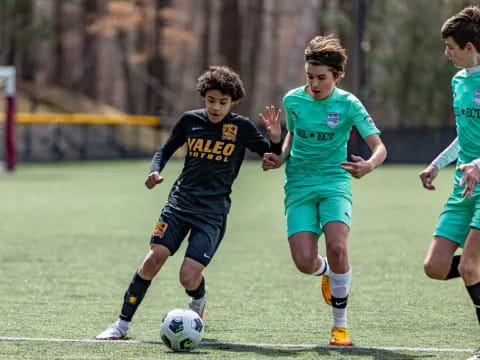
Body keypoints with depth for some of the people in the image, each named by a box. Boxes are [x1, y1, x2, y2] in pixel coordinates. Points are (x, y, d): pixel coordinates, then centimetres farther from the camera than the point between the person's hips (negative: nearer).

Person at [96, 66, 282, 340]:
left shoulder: (242, 127, -3)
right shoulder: (191, 120, 3)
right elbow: (166, 150, 17)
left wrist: (276, 140, -16)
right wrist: (155, 171, -4)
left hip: (213, 212, -2)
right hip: (180, 202, 2)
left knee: (189, 278, -14)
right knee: (153, 259, -13)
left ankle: (198, 300, 24)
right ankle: (123, 323, 0)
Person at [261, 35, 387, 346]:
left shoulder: (348, 104, -7)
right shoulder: (292, 100, 1)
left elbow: (380, 147, -11)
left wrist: (369, 165, -34)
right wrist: (280, 158, 2)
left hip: (334, 184, -2)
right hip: (299, 187, 2)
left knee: (337, 247, -27)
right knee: (304, 261, -16)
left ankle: (340, 324, -7)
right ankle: (326, 271, 27)